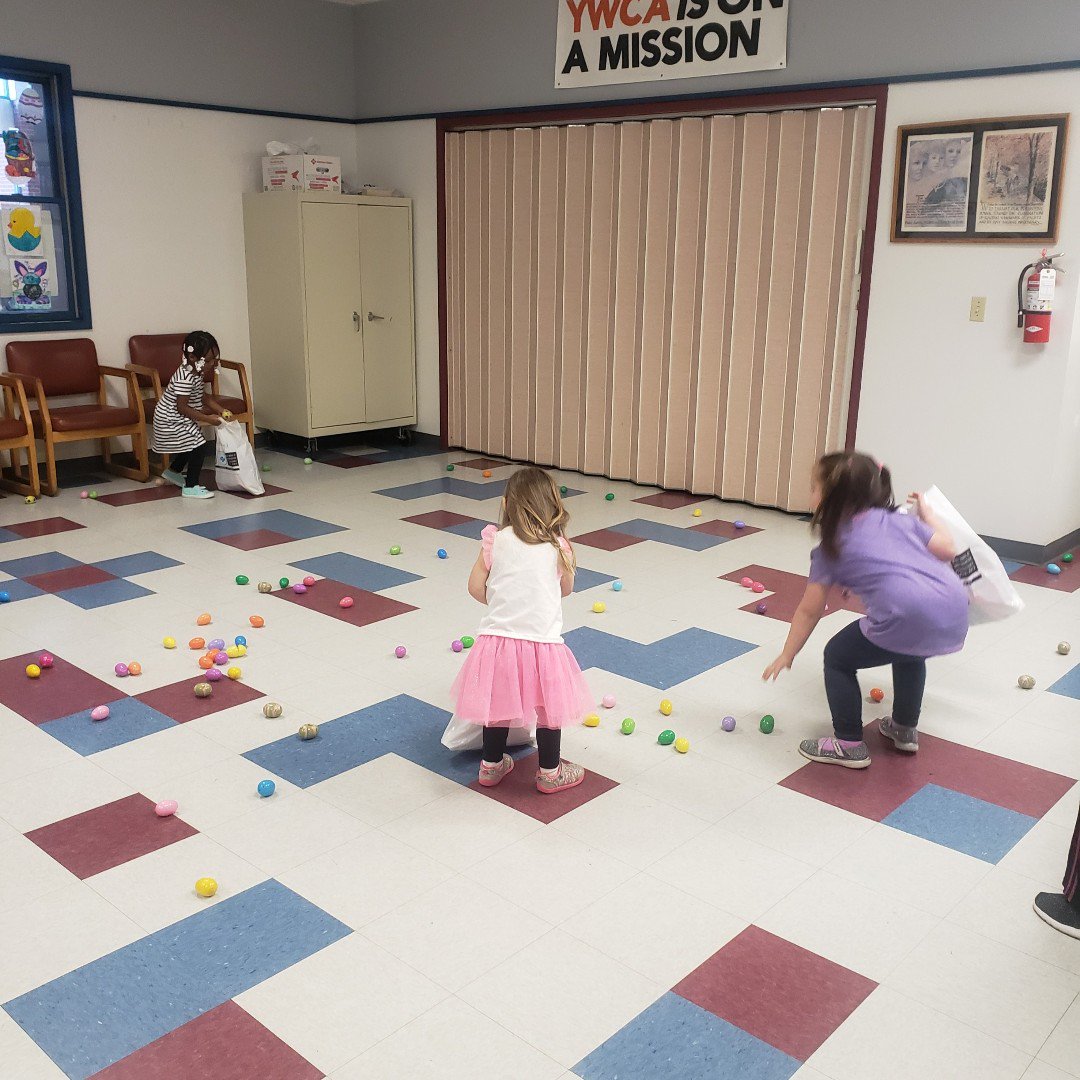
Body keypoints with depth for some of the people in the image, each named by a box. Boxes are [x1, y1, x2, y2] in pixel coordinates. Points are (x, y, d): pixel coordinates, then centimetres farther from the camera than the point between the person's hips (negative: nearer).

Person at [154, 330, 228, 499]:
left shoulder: (196, 372, 1)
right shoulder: (185, 378, -29)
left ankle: (173, 471, 45)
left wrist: (220, 410, -1)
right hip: (171, 421, -10)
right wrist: (208, 419, -25)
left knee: (191, 445, 24)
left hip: (175, 420, 10)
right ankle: (190, 487, -3)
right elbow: (182, 407, -28)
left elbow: (202, 395, 12)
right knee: (199, 447, -12)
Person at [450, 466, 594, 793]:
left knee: (498, 702, 20)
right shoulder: (557, 547, -4)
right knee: (548, 707, 17)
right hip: (542, 641, -1)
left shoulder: (495, 540, -4)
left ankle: (492, 765, 36)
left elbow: (476, 588, 0)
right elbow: (566, 589, 11)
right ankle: (550, 773, 30)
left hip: (497, 639, 2)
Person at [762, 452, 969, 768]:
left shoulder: (831, 549, 11)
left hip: (905, 620, -6)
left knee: (838, 657, 18)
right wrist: (926, 514, 32)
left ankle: (849, 744, 19)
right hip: (955, 615, 6)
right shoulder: (898, 519, 19)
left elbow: (809, 611, 15)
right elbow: (947, 549, 15)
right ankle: (905, 729, 46)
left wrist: (787, 655, 27)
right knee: (908, 650, 38)